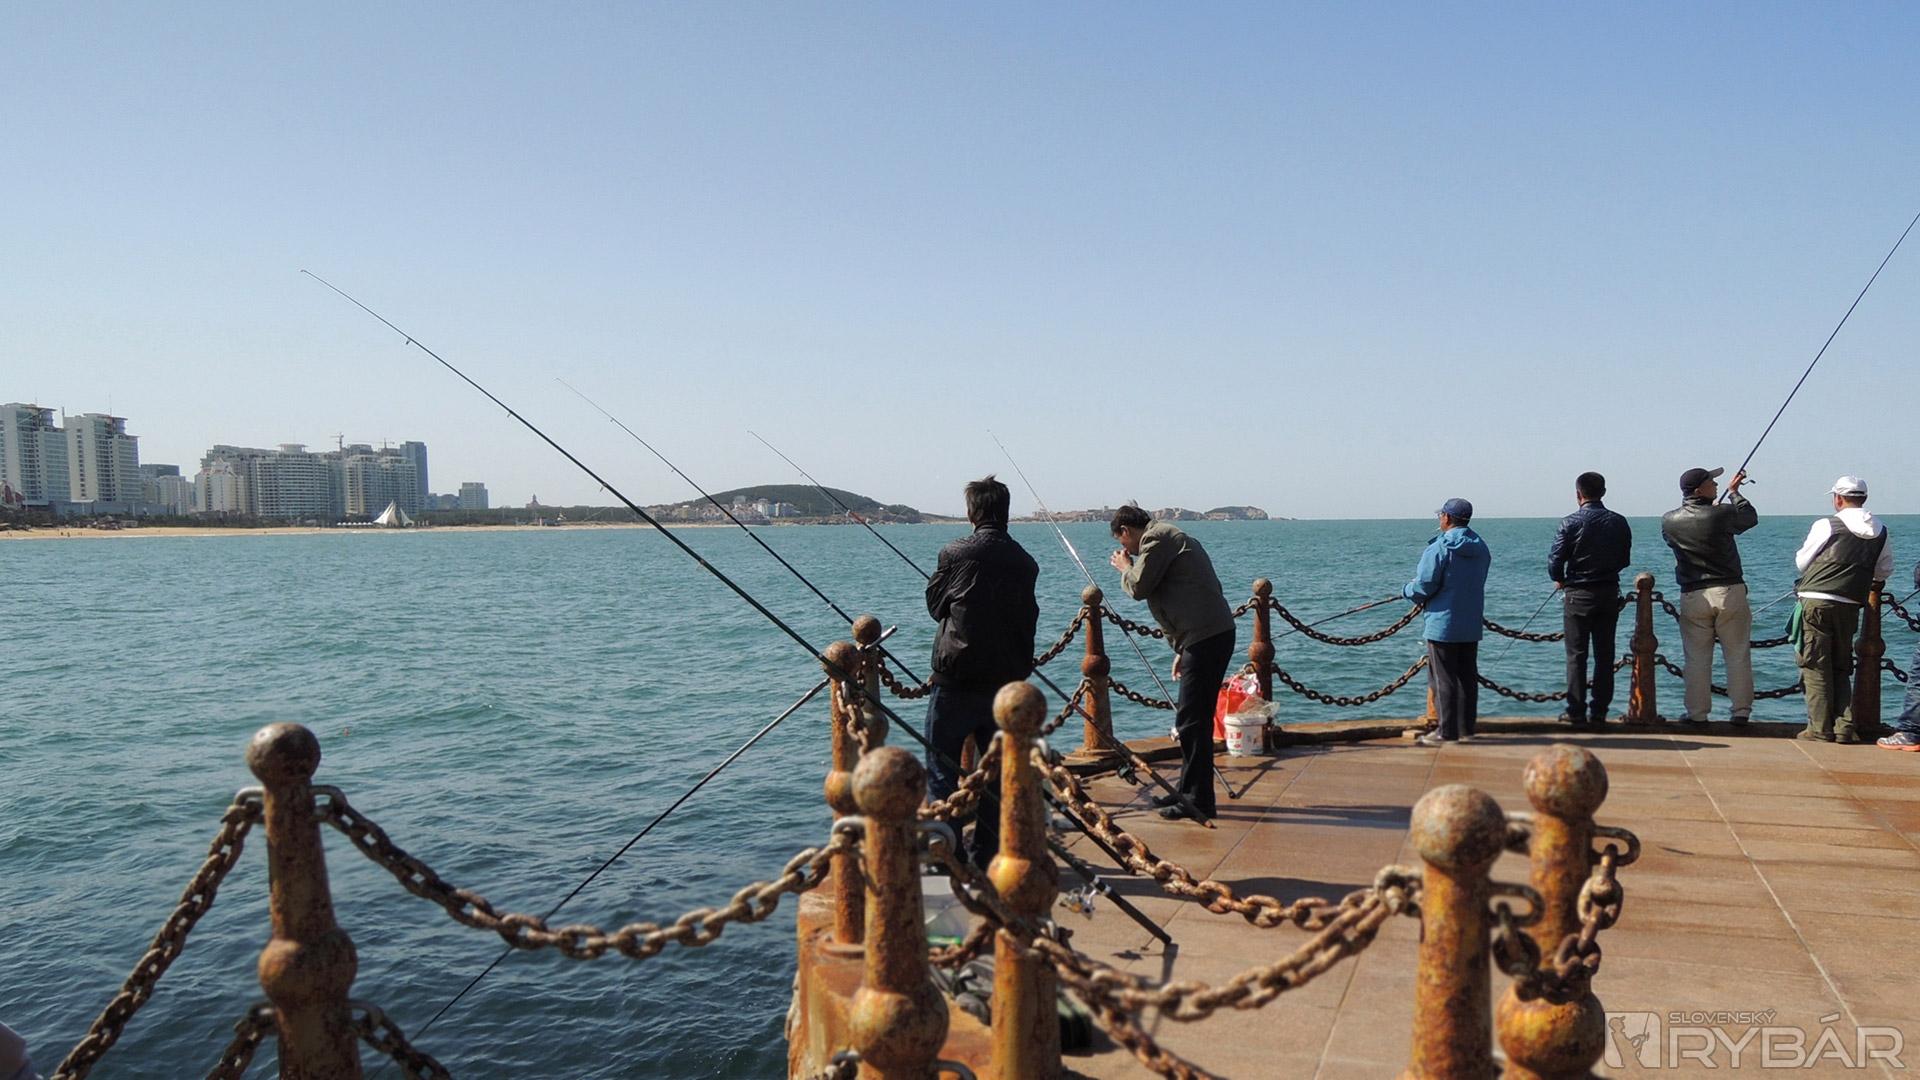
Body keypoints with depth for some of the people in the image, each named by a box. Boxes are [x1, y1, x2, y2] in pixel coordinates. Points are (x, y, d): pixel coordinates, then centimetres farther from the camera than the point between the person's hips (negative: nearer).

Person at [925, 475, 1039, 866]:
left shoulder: (955, 554, -8)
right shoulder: (1024, 562, 2)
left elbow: (934, 605, 5)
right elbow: (1028, 617, 10)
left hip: (957, 676, -4)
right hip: (1007, 679, 4)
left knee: (941, 766, 6)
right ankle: (986, 852, 18)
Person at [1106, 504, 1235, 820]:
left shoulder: (1156, 538, -6)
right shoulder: (1167, 537, 25)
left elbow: (1139, 586, -12)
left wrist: (1125, 567, 10)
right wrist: (1181, 649, 28)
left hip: (1205, 637, -10)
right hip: (1213, 635, 10)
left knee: (1191, 720, -6)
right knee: (1192, 717, 18)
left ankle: (1198, 801, -1)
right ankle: (1188, 791, 28)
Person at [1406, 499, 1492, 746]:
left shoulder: (1439, 549, -15)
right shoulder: (1480, 548, 7)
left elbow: (1423, 588, -16)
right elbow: (1477, 582, 16)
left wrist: (1407, 590, 7)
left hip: (1442, 625, -7)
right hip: (1471, 625, 7)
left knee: (1443, 680, -1)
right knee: (1468, 677, 12)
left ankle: (1447, 732, 2)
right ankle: (1466, 728, 18)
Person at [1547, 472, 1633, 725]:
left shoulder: (1571, 523, -11)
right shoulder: (1619, 522, 2)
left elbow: (1555, 559, -12)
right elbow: (1625, 560, 10)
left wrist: (1559, 580, 8)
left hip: (1579, 594, -4)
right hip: (1610, 593, 4)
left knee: (1577, 655, 1)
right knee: (1605, 654, 9)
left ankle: (1576, 712, 1)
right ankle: (1599, 711, 11)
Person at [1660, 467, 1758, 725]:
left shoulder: (1669, 521, -2)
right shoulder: (1722, 514, -10)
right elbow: (1751, 517, 10)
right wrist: (1734, 492, 26)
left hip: (1693, 596, 2)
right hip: (1729, 592, -2)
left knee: (1697, 658, 7)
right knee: (1738, 655, 8)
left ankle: (1697, 713, 8)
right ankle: (1741, 711, 11)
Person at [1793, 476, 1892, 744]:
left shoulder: (1826, 526, -7)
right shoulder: (1881, 533, 7)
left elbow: (1801, 562, 2)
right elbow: (1884, 572, 16)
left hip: (1816, 601, -4)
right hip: (1850, 606, 4)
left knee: (1816, 666, 1)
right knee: (1842, 667, 15)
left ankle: (1820, 729, 0)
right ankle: (1845, 727, 9)